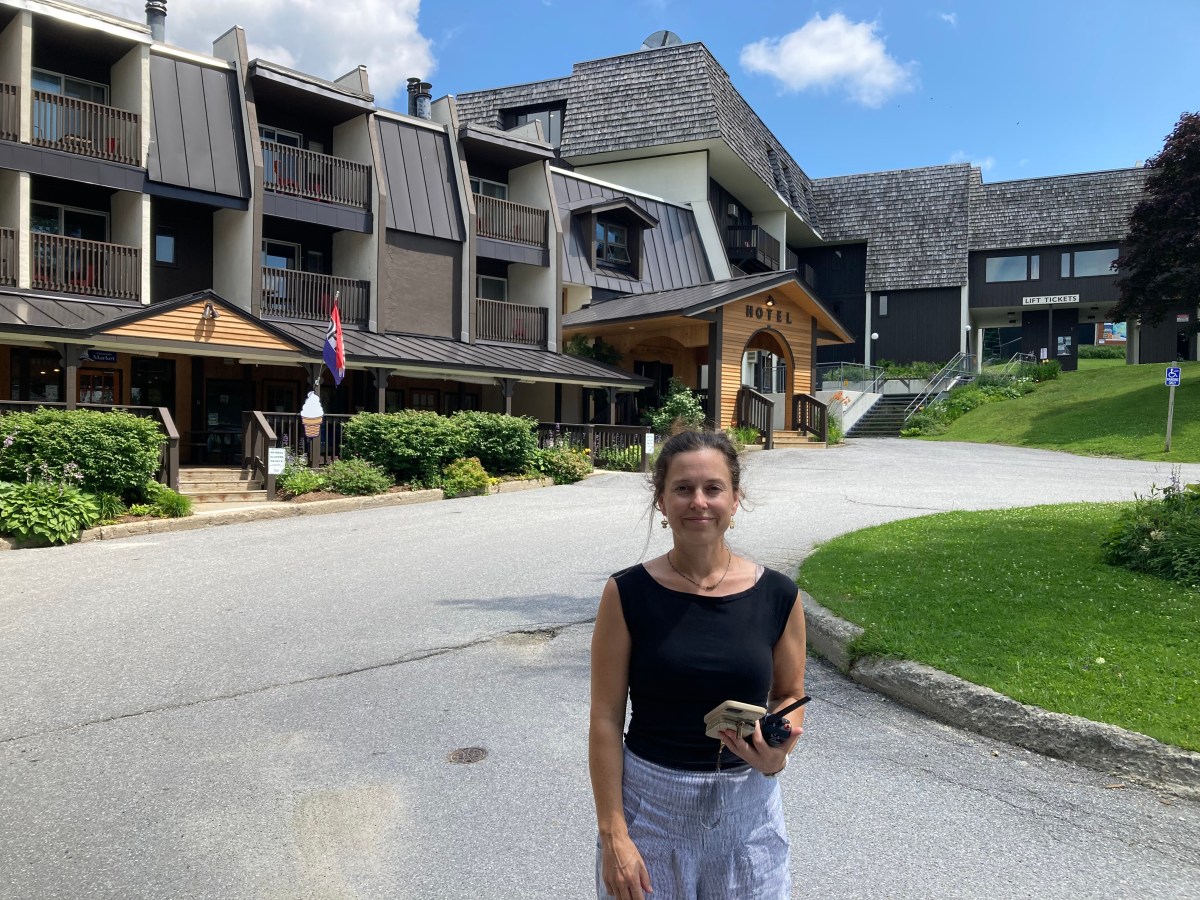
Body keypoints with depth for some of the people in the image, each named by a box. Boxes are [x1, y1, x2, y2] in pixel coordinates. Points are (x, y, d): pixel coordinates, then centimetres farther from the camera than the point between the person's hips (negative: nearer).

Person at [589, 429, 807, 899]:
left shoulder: (777, 596, -6)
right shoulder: (627, 594, -11)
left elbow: (789, 696, 7)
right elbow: (606, 720, -8)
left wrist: (777, 753, -13)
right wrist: (612, 834, -9)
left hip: (747, 805, 2)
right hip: (650, 802, -1)